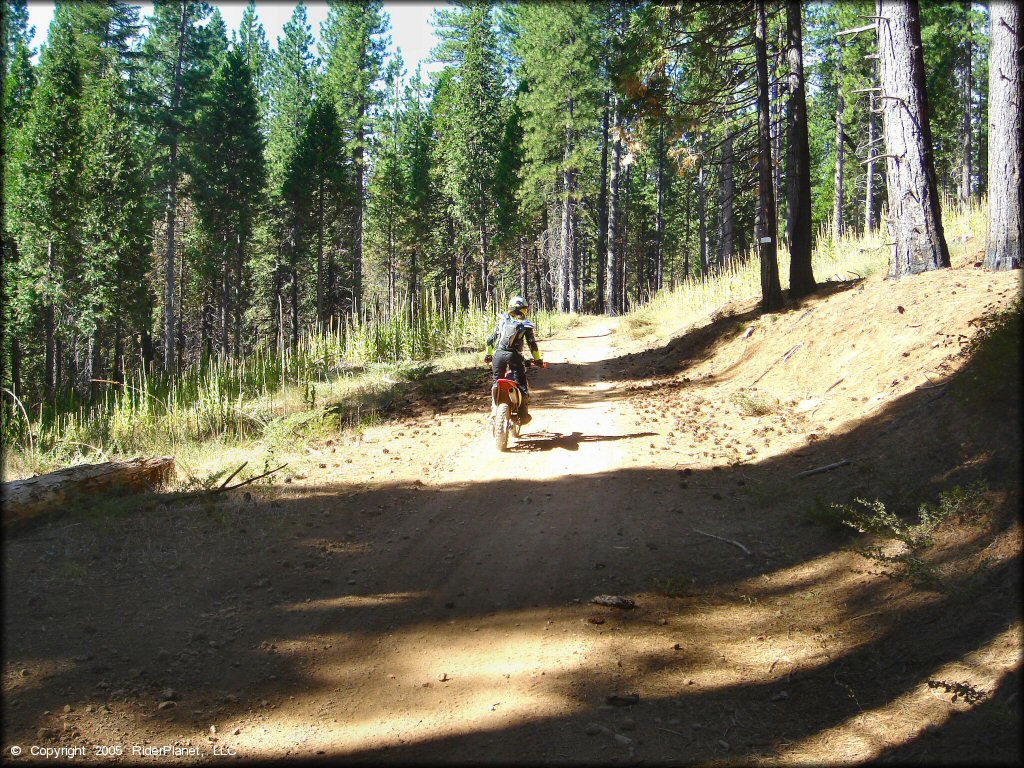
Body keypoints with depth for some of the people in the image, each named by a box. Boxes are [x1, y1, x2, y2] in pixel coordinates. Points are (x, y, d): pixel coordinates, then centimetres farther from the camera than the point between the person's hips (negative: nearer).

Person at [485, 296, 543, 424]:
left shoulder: (502, 320, 13)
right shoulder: (525, 325, 3)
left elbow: (491, 340, 13)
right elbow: (532, 344, 1)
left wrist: (488, 354, 23)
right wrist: (537, 359, 10)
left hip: (498, 355, 3)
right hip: (514, 356, -3)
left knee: (497, 383, 15)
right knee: (521, 384, 3)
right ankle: (523, 414, -1)